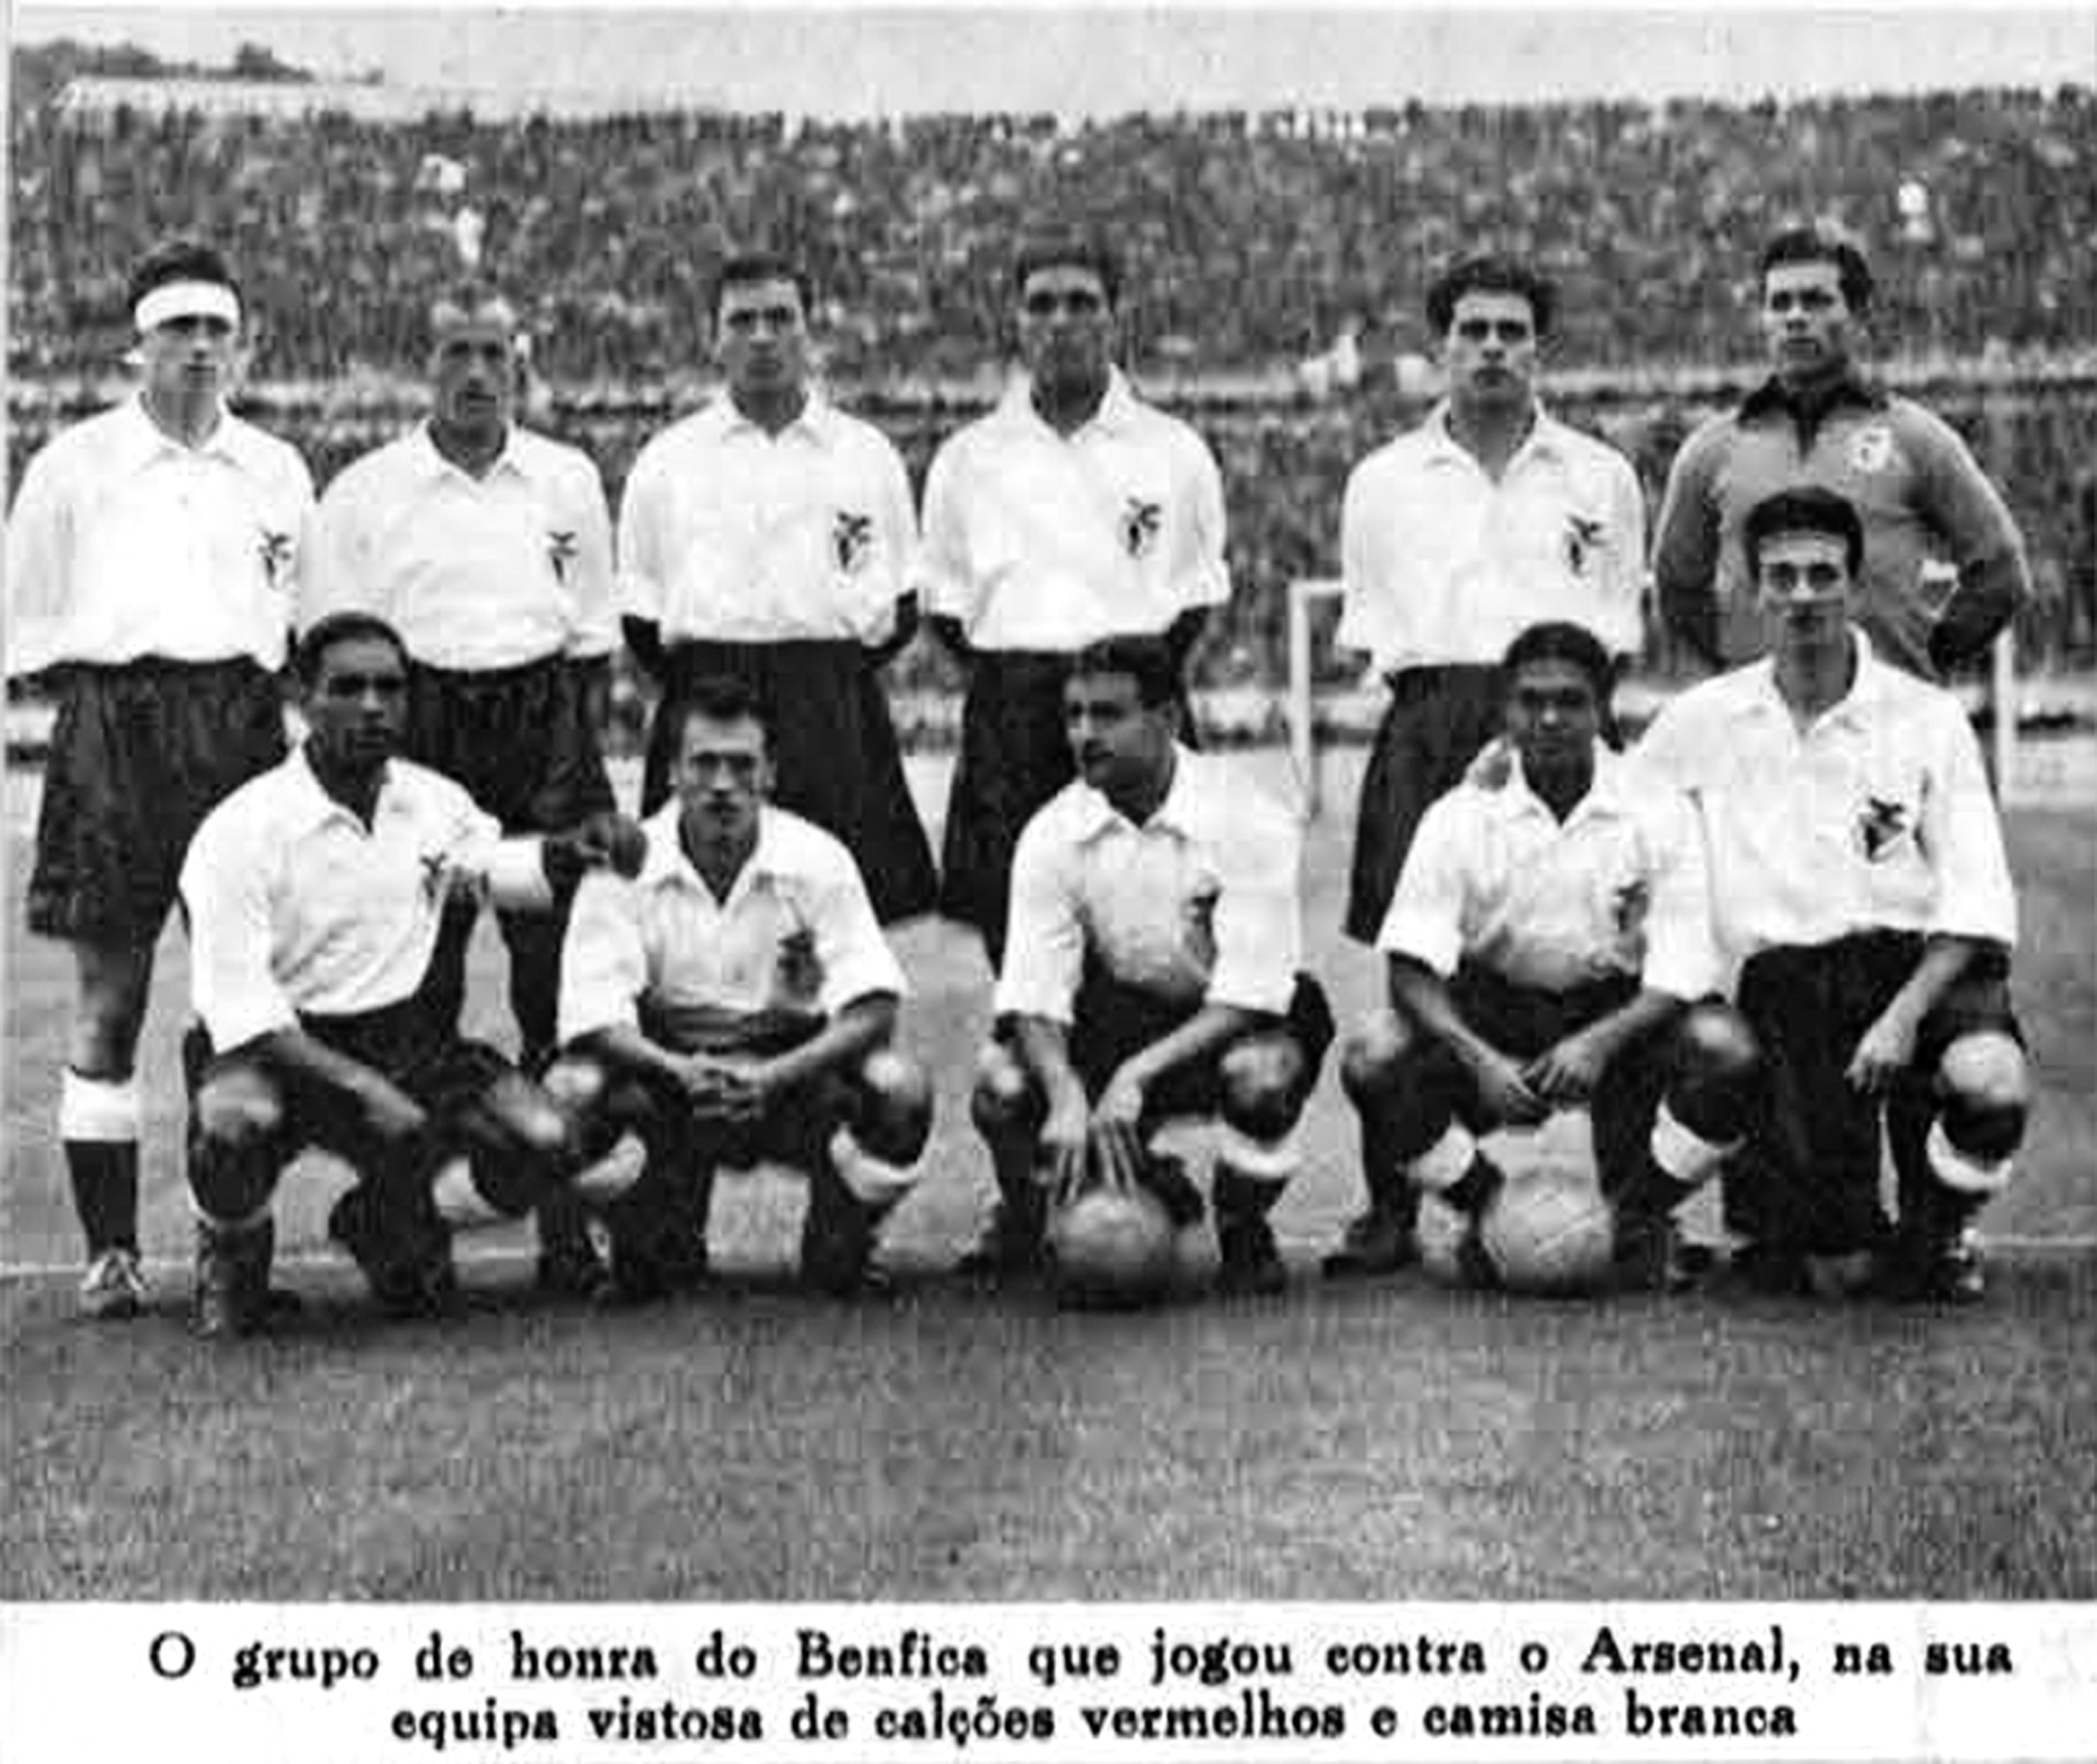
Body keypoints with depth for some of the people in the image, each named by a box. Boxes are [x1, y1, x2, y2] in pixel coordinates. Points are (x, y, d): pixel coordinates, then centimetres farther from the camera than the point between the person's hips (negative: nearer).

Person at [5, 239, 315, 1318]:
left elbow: (307, 620, 20)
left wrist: (278, 685, 7)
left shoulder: (277, 471, 14)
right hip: (111, 730, -2)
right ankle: (109, 1250, 4)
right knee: (108, 996, -2)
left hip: (243, 730, 2)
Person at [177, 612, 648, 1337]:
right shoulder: (241, 830, -15)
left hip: (405, 1040, 5)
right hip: (278, 1047, -5)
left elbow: (496, 864, 26)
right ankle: (232, 1251, 1)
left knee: (543, 1142, -16)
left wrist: (579, 847, 3)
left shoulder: (434, 801, 3)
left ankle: (384, 1220, 15)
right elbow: (238, 1006, -19)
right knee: (235, 1127, -39)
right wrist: (362, 1089, -29)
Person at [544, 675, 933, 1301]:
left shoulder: (817, 860, -9)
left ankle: (840, 1246, 1)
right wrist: (684, 1073, -35)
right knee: (570, 1090, -30)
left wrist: (772, 1077, -30)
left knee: (899, 1085, -30)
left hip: (791, 1070, 0)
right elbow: (593, 1018, -17)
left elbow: (872, 1009, -15)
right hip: (666, 1069, 0)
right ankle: (657, 1248, 0)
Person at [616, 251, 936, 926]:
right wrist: (696, 684, 2)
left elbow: (900, 609, 14)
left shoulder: (868, 454, 11)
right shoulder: (666, 460, 11)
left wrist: (836, 674, 2)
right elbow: (640, 615, 13)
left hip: (835, 716, 0)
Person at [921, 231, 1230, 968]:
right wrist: (1008, 684, 5)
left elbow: (1197, 598, 13)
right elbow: (946, 604, 15)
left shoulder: (1175, 451, 7)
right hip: (1009, 719, 1)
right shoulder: (967, 458, 10)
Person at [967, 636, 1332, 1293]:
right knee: (1001, 1083, -25)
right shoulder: (1054, 834, -10)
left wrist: (1134, 1076, -36)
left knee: (1258, 1077, -38)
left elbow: (1248, 995, -24)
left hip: (1228, 1021, -3)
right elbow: (1034, 995, -13)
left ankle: (1244, 1233, -5)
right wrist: (1066, 1093, -34)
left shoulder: (1247, 820, -21)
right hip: (1120, 1012, 3)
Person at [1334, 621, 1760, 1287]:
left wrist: (1600, 1042, -33)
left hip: (1620, 1007, 0)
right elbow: (1413, 966, -13)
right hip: (1489, 1012, 1)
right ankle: (1486, 1208, 1)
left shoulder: (1657, 813, -10)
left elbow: (1680, 974, -14)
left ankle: (1639, 1218, -3)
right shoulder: (1461, 818, -9)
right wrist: (1478, 1058, -32)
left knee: (1726, 1051, -30)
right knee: (1371, 1060, -27)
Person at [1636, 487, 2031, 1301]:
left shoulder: (1928, 719, 2)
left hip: (1915, 961, 1)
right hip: (1783, 982, 0)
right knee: (1838, 1273, -15)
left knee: (1991, 1083, -35)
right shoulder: (1701, 722, 7)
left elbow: (1977, 903, -4)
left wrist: (1905, 1014, -17)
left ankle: (1937, 1230, 1)